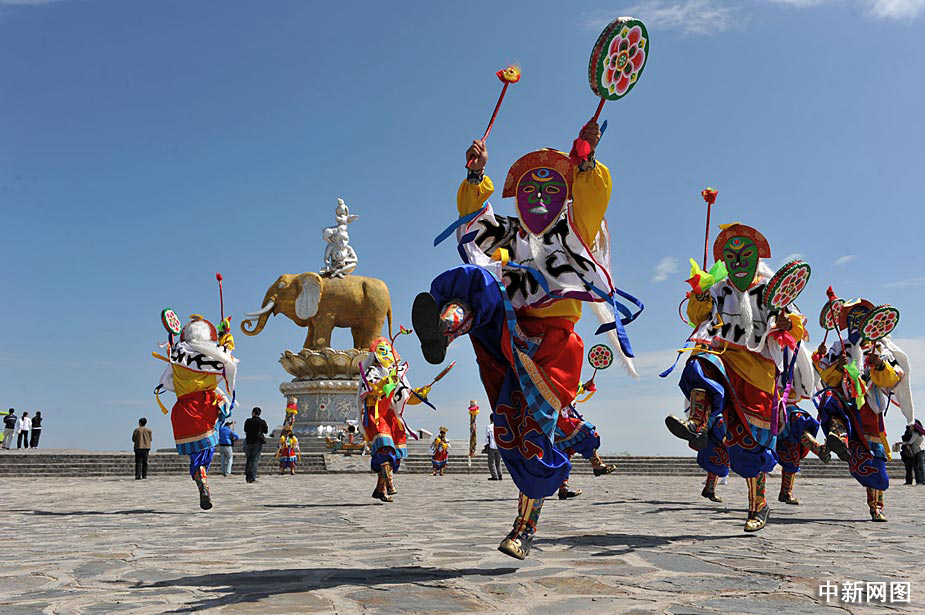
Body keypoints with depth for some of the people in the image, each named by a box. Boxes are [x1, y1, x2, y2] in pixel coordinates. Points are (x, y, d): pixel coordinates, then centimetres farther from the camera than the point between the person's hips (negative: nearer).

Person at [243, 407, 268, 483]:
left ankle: (247, 476, 12)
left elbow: (245, 430, 11)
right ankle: (252, 477, -8)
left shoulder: (248, 421, -2)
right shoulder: (262, 422, -3)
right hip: (258, 442, -1)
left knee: (248, 459, 13)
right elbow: (266, 431, 8)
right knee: (255, 460, -1)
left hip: (249, 442, 1)